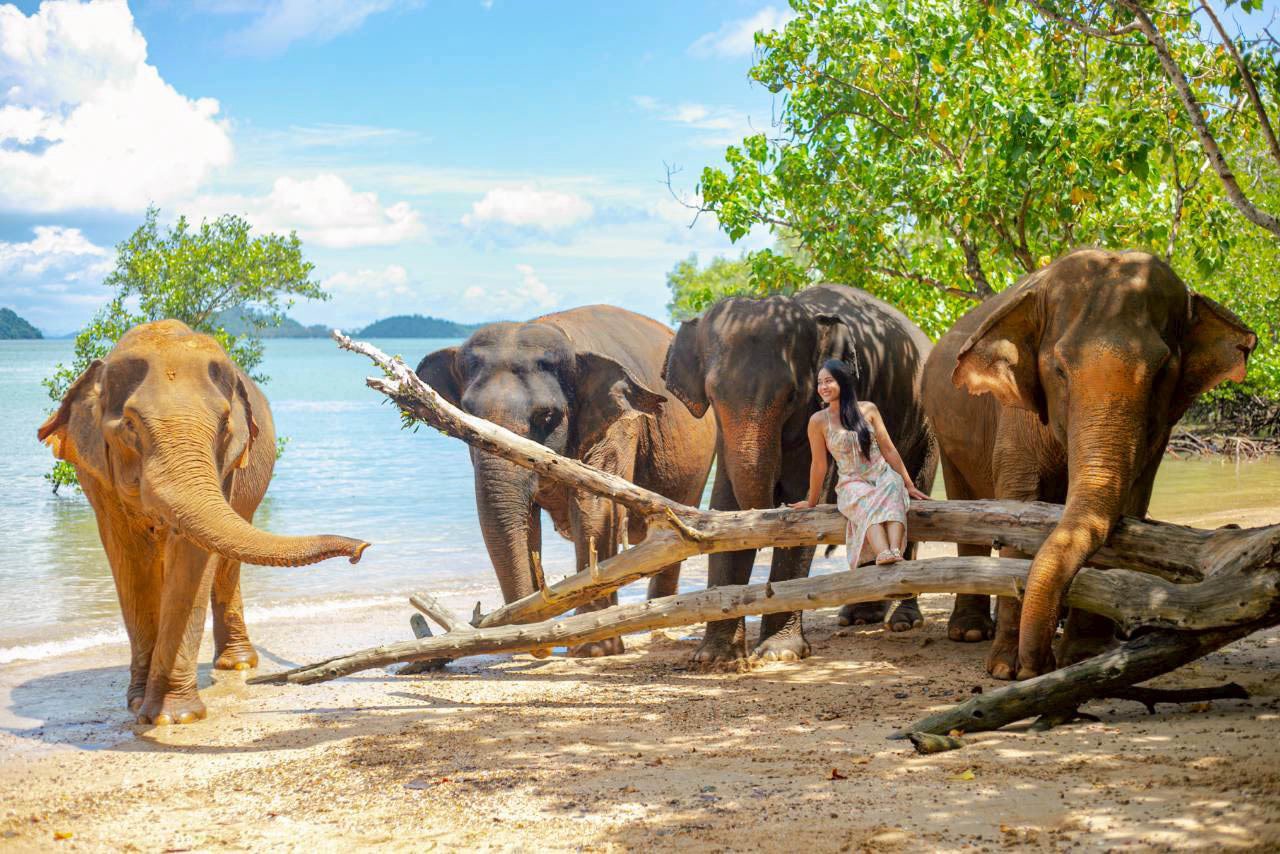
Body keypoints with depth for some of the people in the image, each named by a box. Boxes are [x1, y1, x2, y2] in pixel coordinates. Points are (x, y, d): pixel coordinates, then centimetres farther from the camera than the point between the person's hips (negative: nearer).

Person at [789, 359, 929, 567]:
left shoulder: (868, 409, 5)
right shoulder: (819, 421, -1)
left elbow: (888, 450, 8)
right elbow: (819, 465, 7)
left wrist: (909, 485, 8)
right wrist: (812, 502, 12)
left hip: (883, 476, 2)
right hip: (852, 485, -2)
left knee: (893, 487, -34)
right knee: (869, 502, -36)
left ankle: (896, 552, -56)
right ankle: (883, 555, -63)